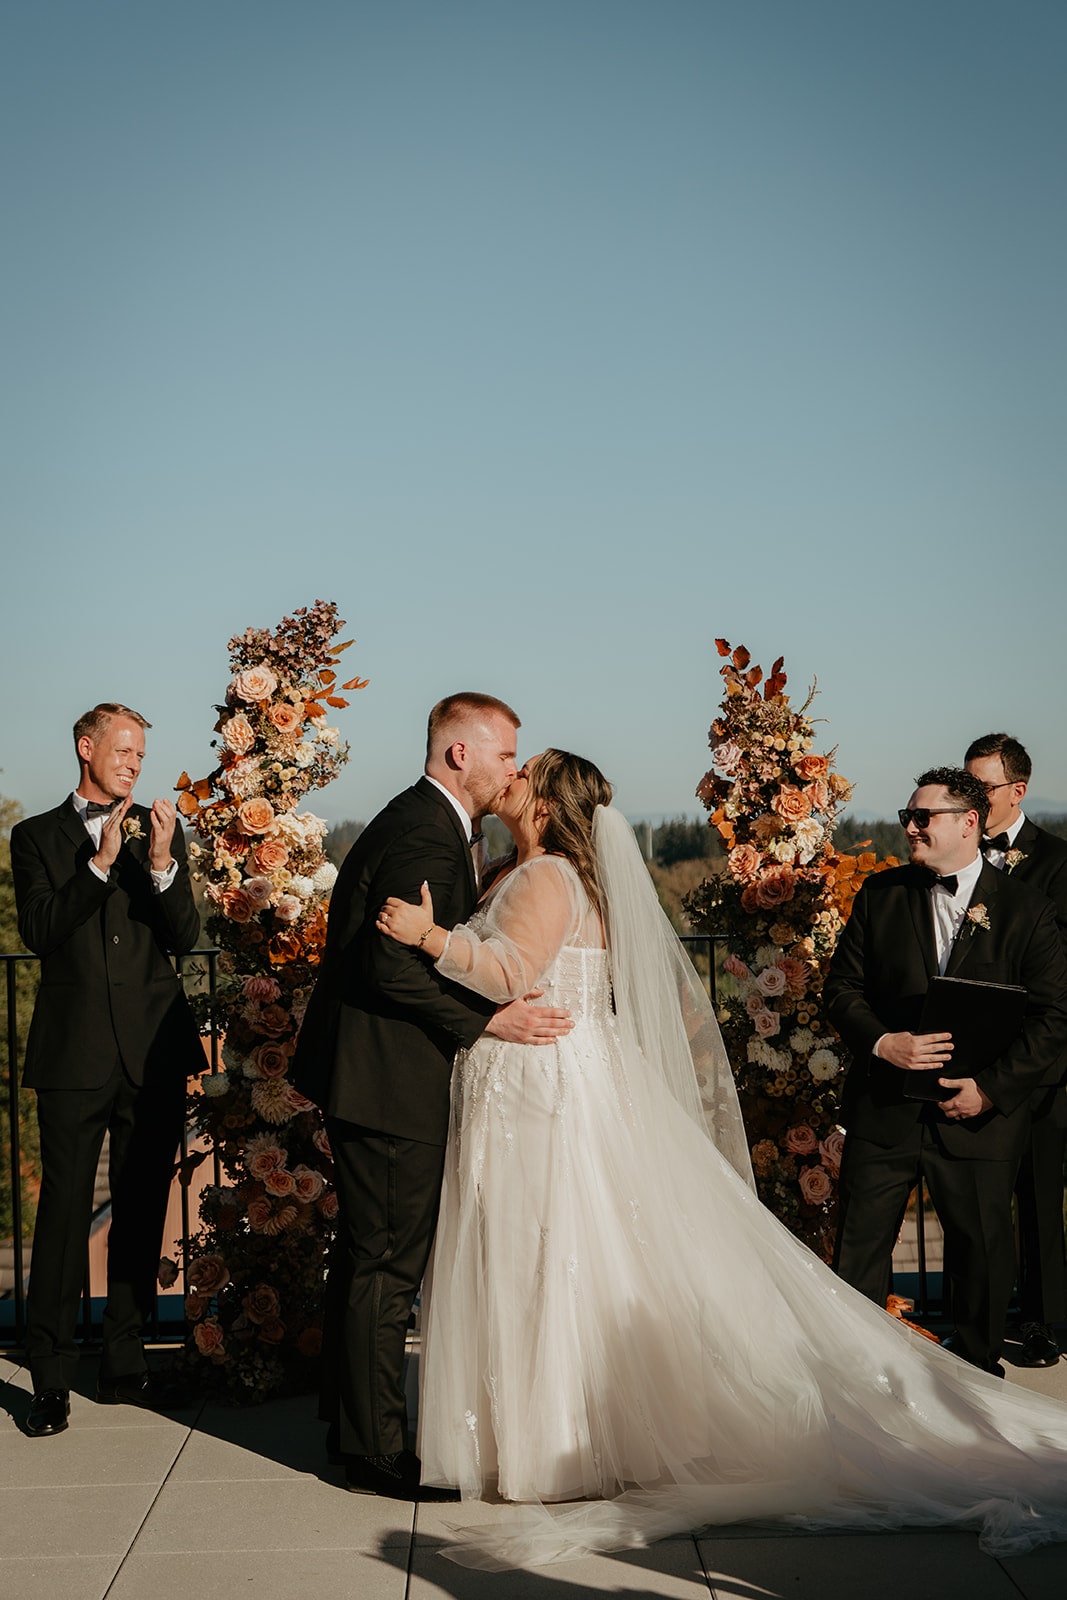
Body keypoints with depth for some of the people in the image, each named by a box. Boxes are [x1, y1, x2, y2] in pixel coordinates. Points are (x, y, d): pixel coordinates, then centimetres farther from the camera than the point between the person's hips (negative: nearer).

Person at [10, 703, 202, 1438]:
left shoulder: (163, 830, 9)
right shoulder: (38, 835, 4)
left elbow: (185, 936, 0)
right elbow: (40, 931, -8)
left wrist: (161, 864, -16)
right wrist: (101, 862, -17)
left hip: (155, 1051, 3)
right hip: (75, 1053, -3)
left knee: (143, 1211, 9)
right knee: (65, 1211, -2)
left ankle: (126, 1364, 21)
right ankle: (52, 1379, 6)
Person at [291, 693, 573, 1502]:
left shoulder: (423, 823, 14)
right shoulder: (427, 837, -20)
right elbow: (392, 967, -25)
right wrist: (487, 1020, -21)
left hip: (371, 1072, 11)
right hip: (389, 1080, -11)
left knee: (365, 1254, 19)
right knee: (388, 1263, -2)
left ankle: (349, 1416, 32)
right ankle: (377, 1450, 9)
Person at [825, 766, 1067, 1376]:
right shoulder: (881, 894, 4)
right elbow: (842, 985, 5)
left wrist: (992, 1089, -15)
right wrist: (880, 1042, -15)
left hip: (981, 1114, -2)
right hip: (884, 1107, 2)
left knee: (983, 1250, 12)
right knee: (860, 1245, 9)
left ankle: (978, 1369, 33)